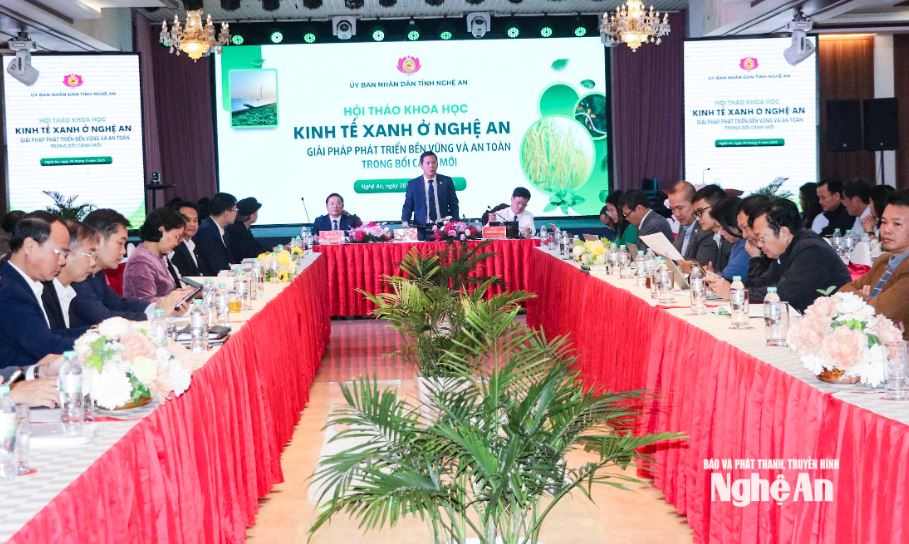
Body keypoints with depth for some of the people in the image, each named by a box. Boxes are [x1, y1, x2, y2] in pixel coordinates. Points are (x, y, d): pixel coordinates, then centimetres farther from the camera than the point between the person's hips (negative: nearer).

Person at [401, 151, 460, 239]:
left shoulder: (446, 181, 9)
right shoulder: (413, 184, 7)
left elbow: (453, 204, 10)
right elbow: (408, 206, 7)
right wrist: (405, 221, -11)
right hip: (422, 229, -1)